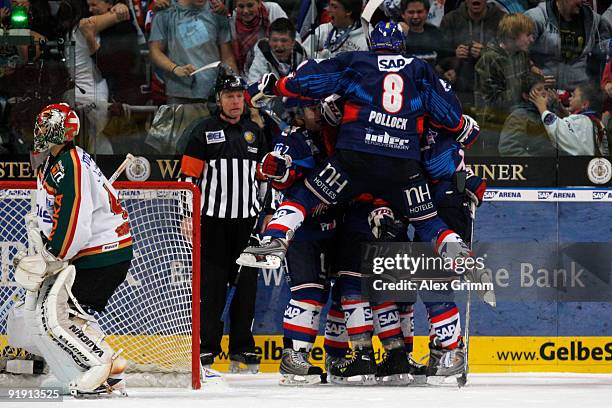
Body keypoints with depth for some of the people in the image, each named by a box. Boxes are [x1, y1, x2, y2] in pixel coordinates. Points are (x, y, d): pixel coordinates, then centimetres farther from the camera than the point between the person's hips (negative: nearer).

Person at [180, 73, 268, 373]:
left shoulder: (254, 133, 13)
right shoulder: (203, 132, -1)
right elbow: (189, 176, -3)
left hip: (247, 220, 4)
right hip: (213, 220, -4)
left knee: (246, 283, 4)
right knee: (211, 283, -3)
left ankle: (242, 348, 11)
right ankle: (207, 347, 2)